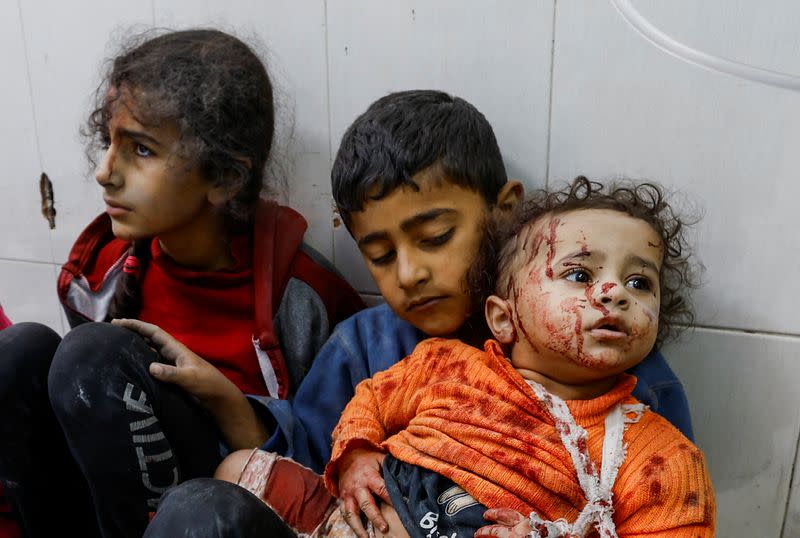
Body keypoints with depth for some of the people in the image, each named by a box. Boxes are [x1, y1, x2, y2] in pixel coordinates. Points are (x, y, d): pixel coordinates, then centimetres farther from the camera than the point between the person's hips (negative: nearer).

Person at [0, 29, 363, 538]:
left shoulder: (297, 292, -18)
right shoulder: (105, 260, -3)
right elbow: (83, 405, 12)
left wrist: (222, 399, -24)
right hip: (110, 493, 5)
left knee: (96, 353, -26)